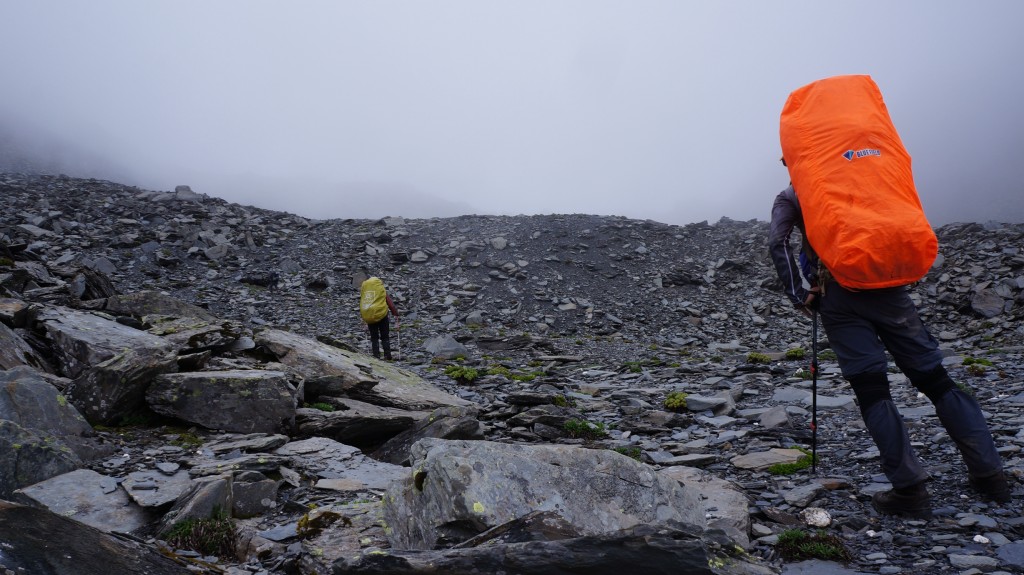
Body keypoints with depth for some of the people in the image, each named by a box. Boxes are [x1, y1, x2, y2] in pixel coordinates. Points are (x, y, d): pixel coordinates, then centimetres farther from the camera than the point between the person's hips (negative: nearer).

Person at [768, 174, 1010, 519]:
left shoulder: (789, 198, 11)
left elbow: (778, 243, -6)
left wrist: (799, 294, -3)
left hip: (839, 296, -3)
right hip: (885, 285, 3)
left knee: (871, 391, -3)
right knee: (934, 378, 7)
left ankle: (910, 490, -6)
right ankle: (989, 473, 9)